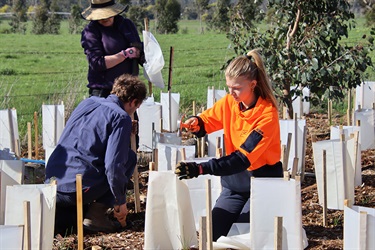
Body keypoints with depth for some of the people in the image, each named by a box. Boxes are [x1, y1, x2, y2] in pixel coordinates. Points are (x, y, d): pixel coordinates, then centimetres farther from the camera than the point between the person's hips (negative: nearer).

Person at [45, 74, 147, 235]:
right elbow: (113, 165, -14)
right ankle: (97, 214, 3)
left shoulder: (87, 103, 17)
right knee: (130, 157, 11)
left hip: (51, 183, 8)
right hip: (78, 189, -8)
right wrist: (121, 201, -2)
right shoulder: (121, 118, -5)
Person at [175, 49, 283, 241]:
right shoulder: (229, 102, -5)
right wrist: (196, 124, -19)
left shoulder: (267, 114, -23)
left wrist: (201, 169, -38)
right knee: (213, 234, -7)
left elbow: (242, 158, -29)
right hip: (235, 178, 6)